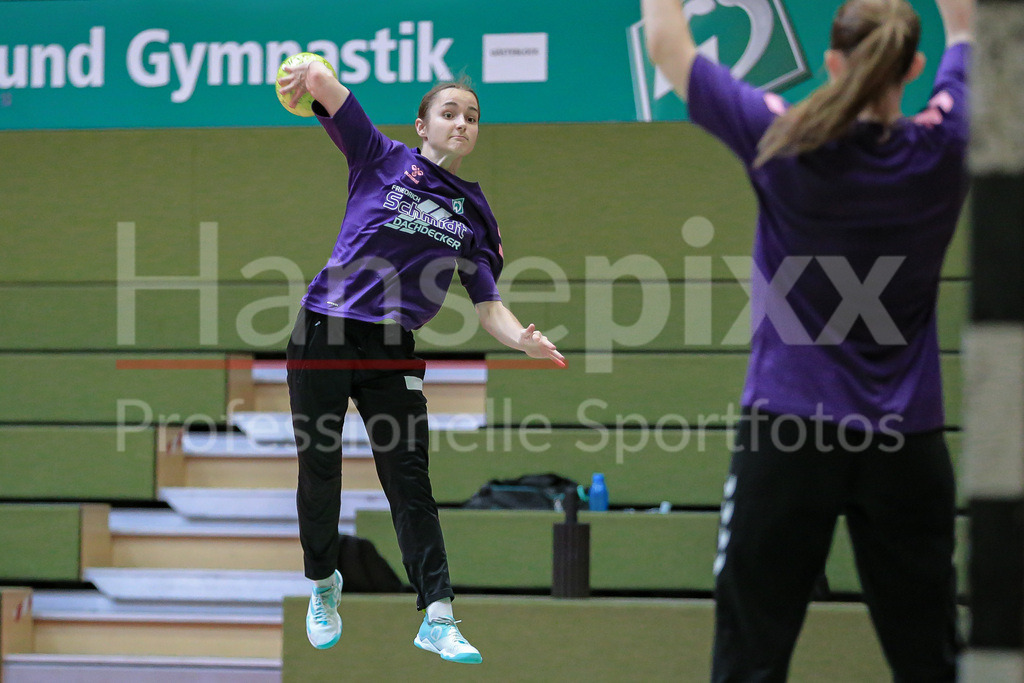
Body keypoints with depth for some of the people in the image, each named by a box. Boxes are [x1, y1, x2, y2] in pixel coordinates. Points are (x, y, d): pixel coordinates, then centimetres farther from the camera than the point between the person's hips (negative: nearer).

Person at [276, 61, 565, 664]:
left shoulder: (472, 214, 11)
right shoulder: (383, 160, 3)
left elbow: (489, 305, 6)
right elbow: (328, 87, -10)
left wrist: (525, 340, -16)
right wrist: (311, 75, -35)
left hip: (393, 351, 2)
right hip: (323, 335, -2)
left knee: (410, 480, -7)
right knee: (319, 470, 5)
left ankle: (437, 617, -10)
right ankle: (323, 584, 29)